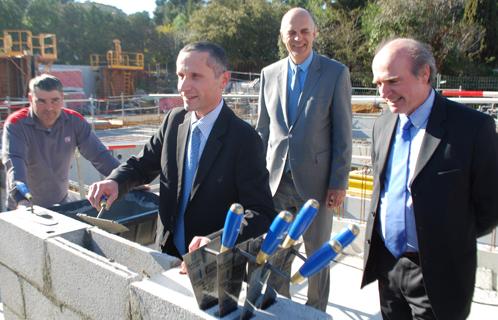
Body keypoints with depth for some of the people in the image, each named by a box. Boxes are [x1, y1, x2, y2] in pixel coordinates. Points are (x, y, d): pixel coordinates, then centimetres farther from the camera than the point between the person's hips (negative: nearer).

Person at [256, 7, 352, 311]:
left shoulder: (336, 73, -5)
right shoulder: (269, 74, 6)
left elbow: (342, 133, -6)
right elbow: (263, 129, 10)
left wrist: (339, 183, -8)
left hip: (316, 180, -3)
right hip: (275, 180, 3)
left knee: (317, 252, 13)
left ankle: (316, 311, 33)